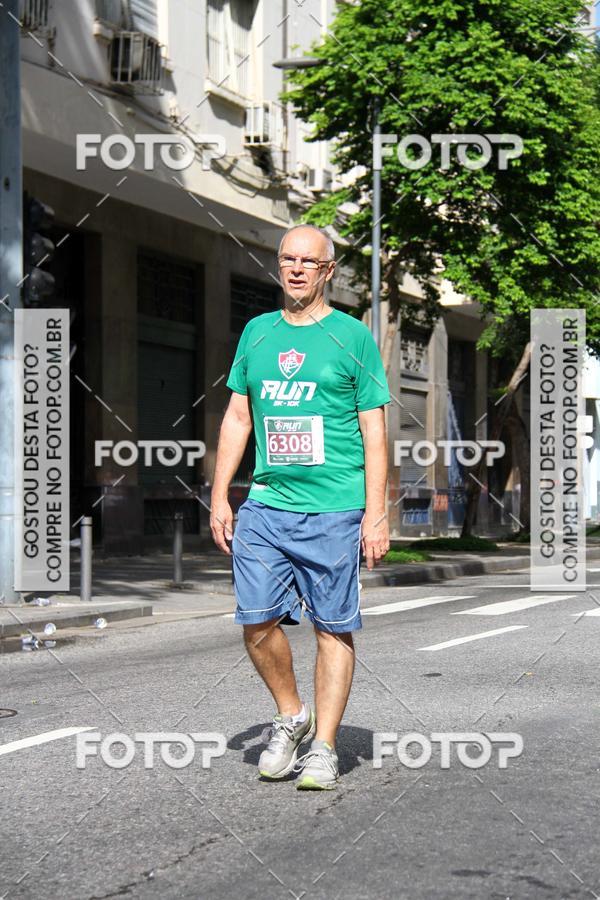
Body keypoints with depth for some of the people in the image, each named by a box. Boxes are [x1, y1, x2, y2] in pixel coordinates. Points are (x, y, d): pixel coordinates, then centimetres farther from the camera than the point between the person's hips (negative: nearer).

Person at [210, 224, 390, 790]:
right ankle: (290, 716, 21)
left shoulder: (353, 337, 2)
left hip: (334, 509, -3)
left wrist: (376, 514, -6)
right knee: (257, 620, -3)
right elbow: (237, 416, 17)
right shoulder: (256, 332, 13)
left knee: (334, 628, 1)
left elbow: (373, 431, 0)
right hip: (265, 505, 3)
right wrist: (219, 497, 10)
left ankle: (323, 748, 11)